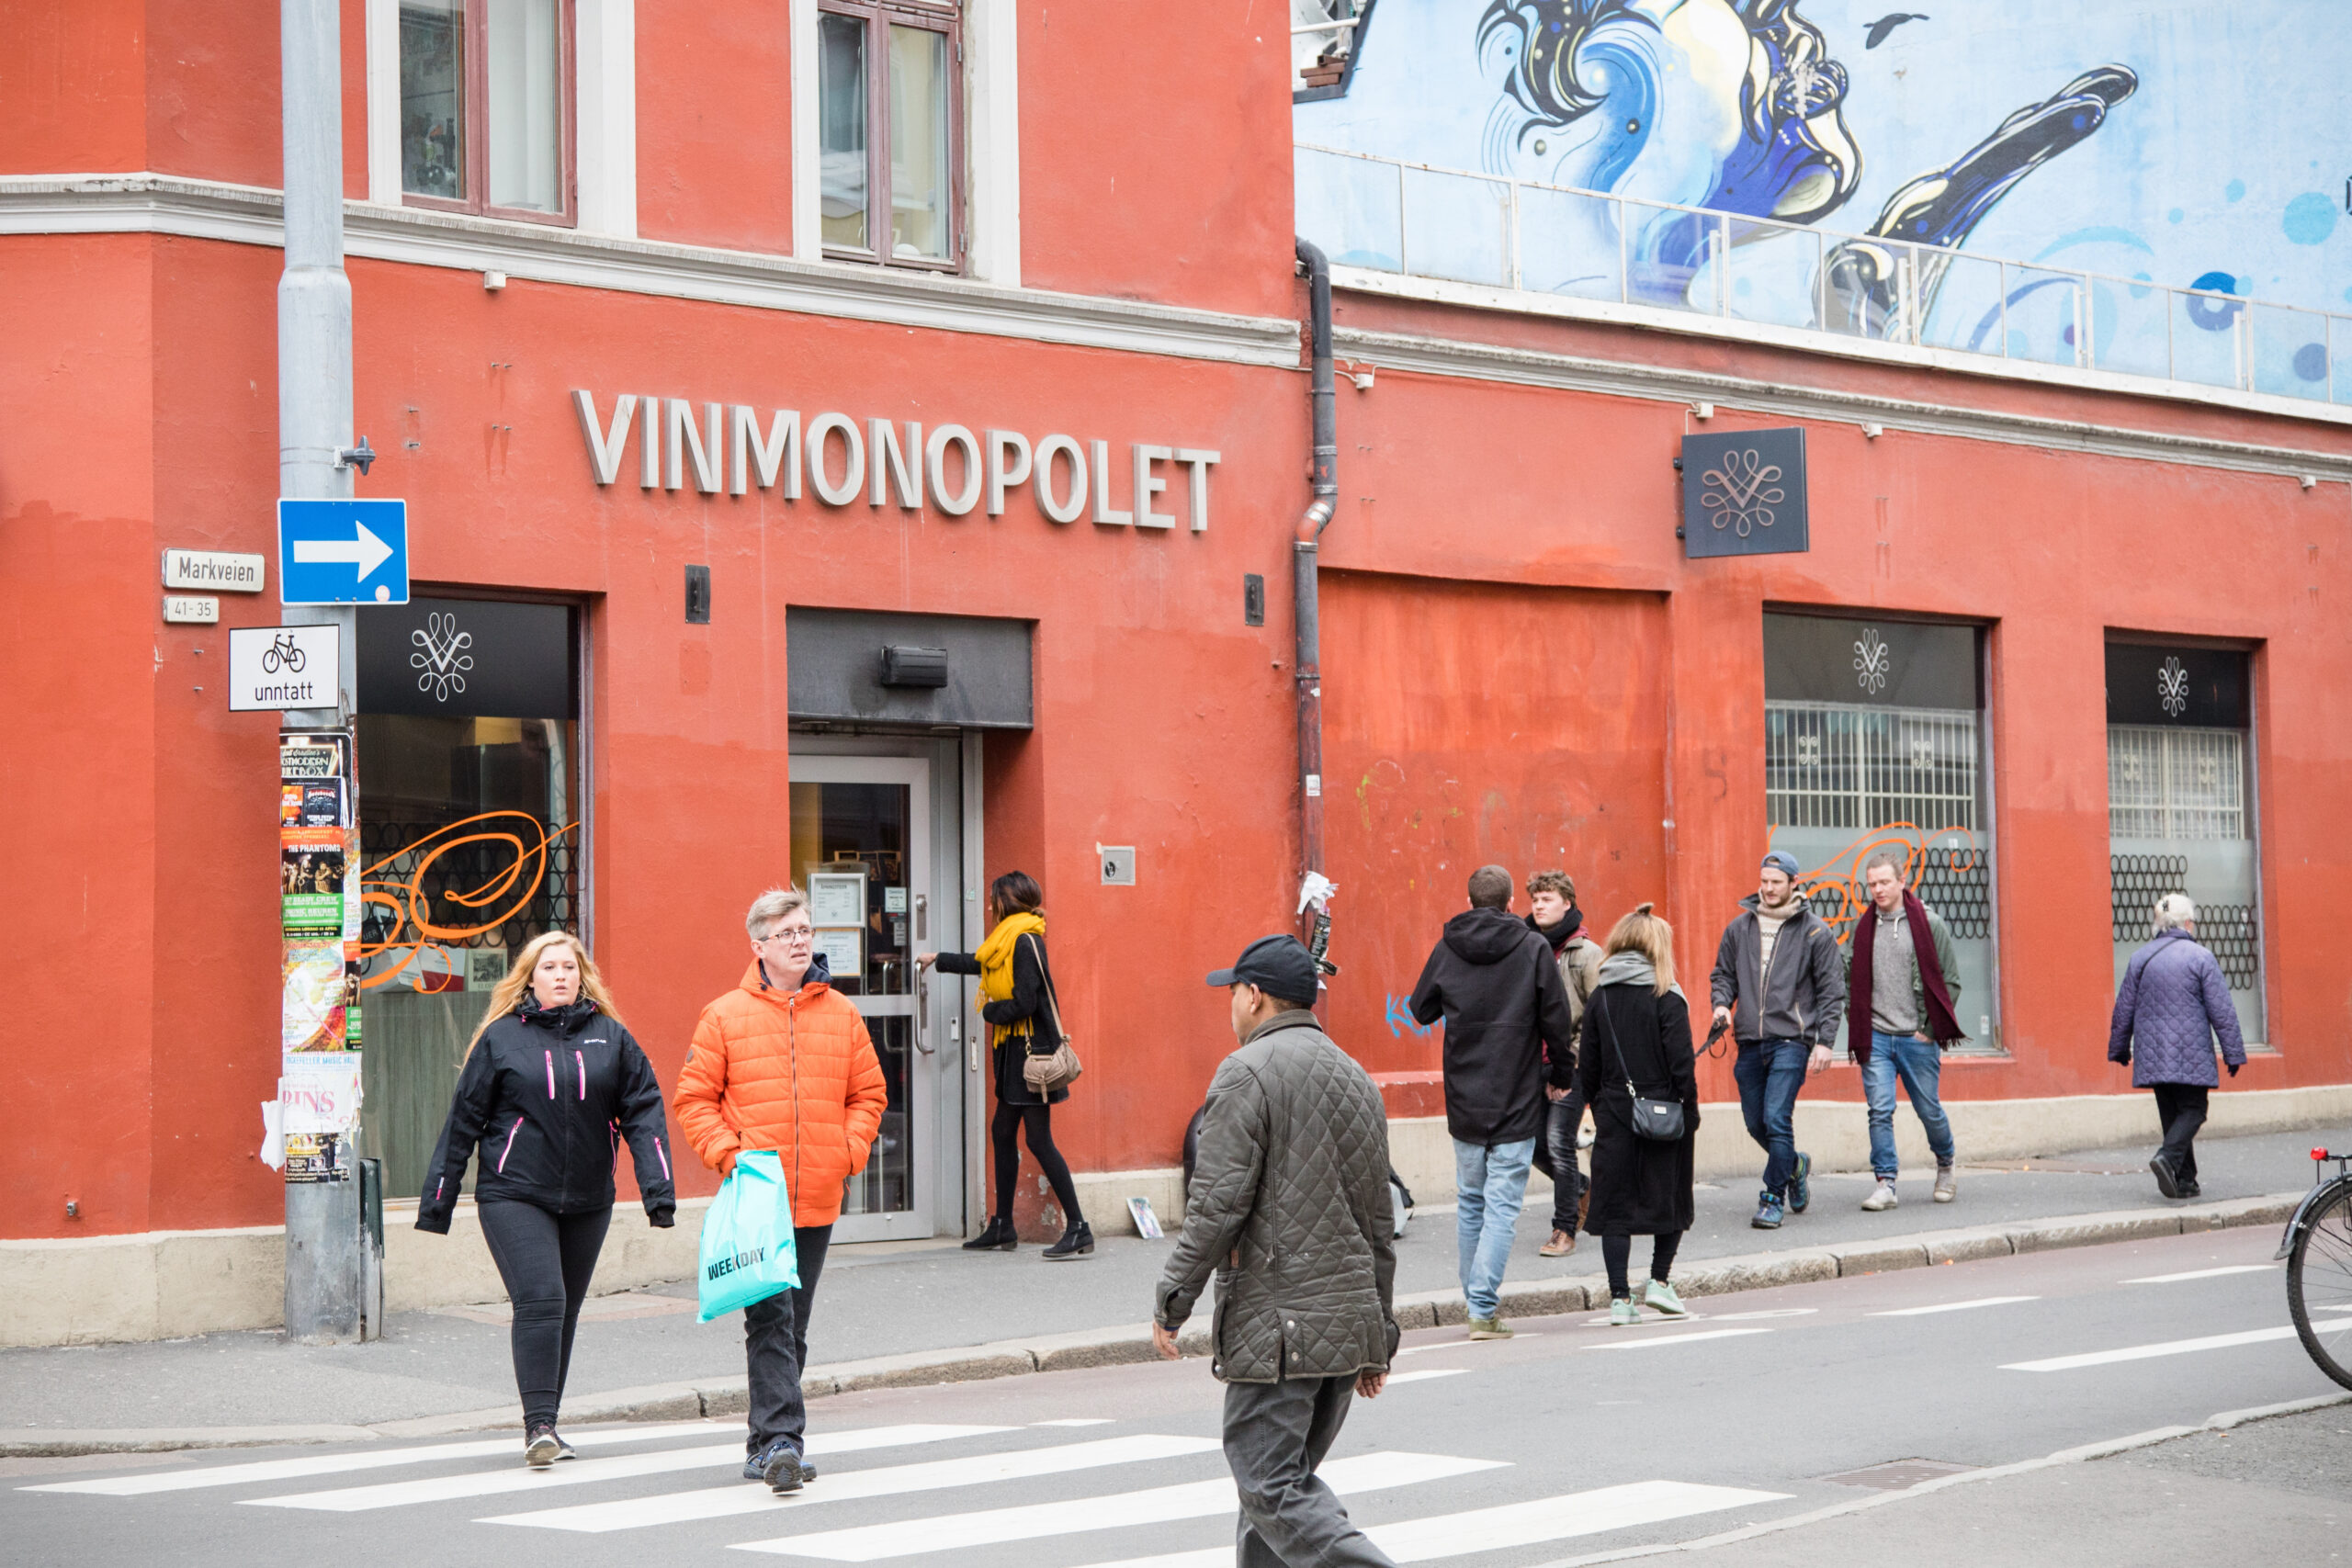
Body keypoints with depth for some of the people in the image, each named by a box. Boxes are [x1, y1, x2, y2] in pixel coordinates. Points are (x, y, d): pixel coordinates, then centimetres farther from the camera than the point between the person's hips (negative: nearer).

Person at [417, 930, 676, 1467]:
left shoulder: (611, 1038, 7)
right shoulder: (501, 1038, 1)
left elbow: (643, 1111, 5)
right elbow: (463, 1120, 4)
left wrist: (658, 1190, -6)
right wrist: (437, 1200, 5)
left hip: (588, 1201, 3)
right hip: (514, 1197, -3)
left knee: (565, 1313, 9)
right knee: (539, 1302, -17)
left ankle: (545, 1424, 20)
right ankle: (539, 1426, -15)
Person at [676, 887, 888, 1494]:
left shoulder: (842, 1015, 9)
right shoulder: (724, 1017, 0)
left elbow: (868, 1095, 15)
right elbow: (694, 1098, 2)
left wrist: (849, 1152, 0)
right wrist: (728, 1154, -10)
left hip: (818, 1198, 4)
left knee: (791, 1326, 11)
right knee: (770, 1319, -14)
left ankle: (769, 1445, 21)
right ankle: (780, 1439, -17)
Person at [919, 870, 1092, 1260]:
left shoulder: (1025, 942, -15)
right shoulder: (1009, 942, 15)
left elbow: (1024, 1003, -23)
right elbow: (979, 964, 36)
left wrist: (990, 1011, -4)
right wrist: (938, 960, 50)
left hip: (1030, 1052, -10)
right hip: (1015, 1052, 10)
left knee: (1039, 1140, -11)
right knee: (1002, 1132, 13)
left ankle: (1078, 1229, -11)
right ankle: (1002, 1229, 21)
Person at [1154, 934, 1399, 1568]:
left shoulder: (1246, 1072, -9)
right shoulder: (1357, 1079, 17)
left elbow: (1218, 1204, -16)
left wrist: (1172, 1300, -7)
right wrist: (1380, 1333, 23)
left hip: (1278, 1324, -8)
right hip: (1350, 1319, 8)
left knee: (1272, 1483, -7)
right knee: (1283, 1478, 15)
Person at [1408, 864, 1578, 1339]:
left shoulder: (1447, 949, 0)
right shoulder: (1533, 949, -7)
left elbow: (1422, 1011, 12)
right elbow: (1556, 1020, -6)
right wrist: (1563, 1065, 10)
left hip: (1463, 1100, 3)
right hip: (1516, 1102, -3)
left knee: (1471, 1201, 16)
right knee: (1502, 1205, -3)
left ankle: (1478, 1298, 22)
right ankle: (1484, 1308, -9)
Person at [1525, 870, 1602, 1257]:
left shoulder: (1586, 954, -6)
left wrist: (1570, 1061, -12)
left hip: (1572, 1065, -5)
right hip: (1535, 1064, 5)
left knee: (1559, 1142, -9)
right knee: (1534, 1142, 6)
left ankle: (1565, 1229, 1)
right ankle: (1582, 1189, 31)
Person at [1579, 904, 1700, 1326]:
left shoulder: (1599, 998, 3)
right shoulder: (1666, 998, -9)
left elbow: (1587, 1065, 5)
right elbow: (1682, 1062, -11)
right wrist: (1689, 1113, -3)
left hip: (1614, 1115, 3)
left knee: (1615, 1202, 4)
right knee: (1669, 1196, 14)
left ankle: (1620, 1297, 1)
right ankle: (1659, 1280, 13)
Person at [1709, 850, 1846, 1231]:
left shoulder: (1814, 931, -1)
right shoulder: (1739, 928, 10)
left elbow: (1832, 989, 1)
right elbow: (1723, 974, 19)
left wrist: (1824, 1040, -7)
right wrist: (1722, 1004, -2)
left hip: (1791, 1039, -5)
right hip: (1749, 1042, 5)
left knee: (1777, 1119, -14)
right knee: (1755, 1123, 11)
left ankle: (1774, 1199, -4)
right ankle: (1795, 1165, 38)